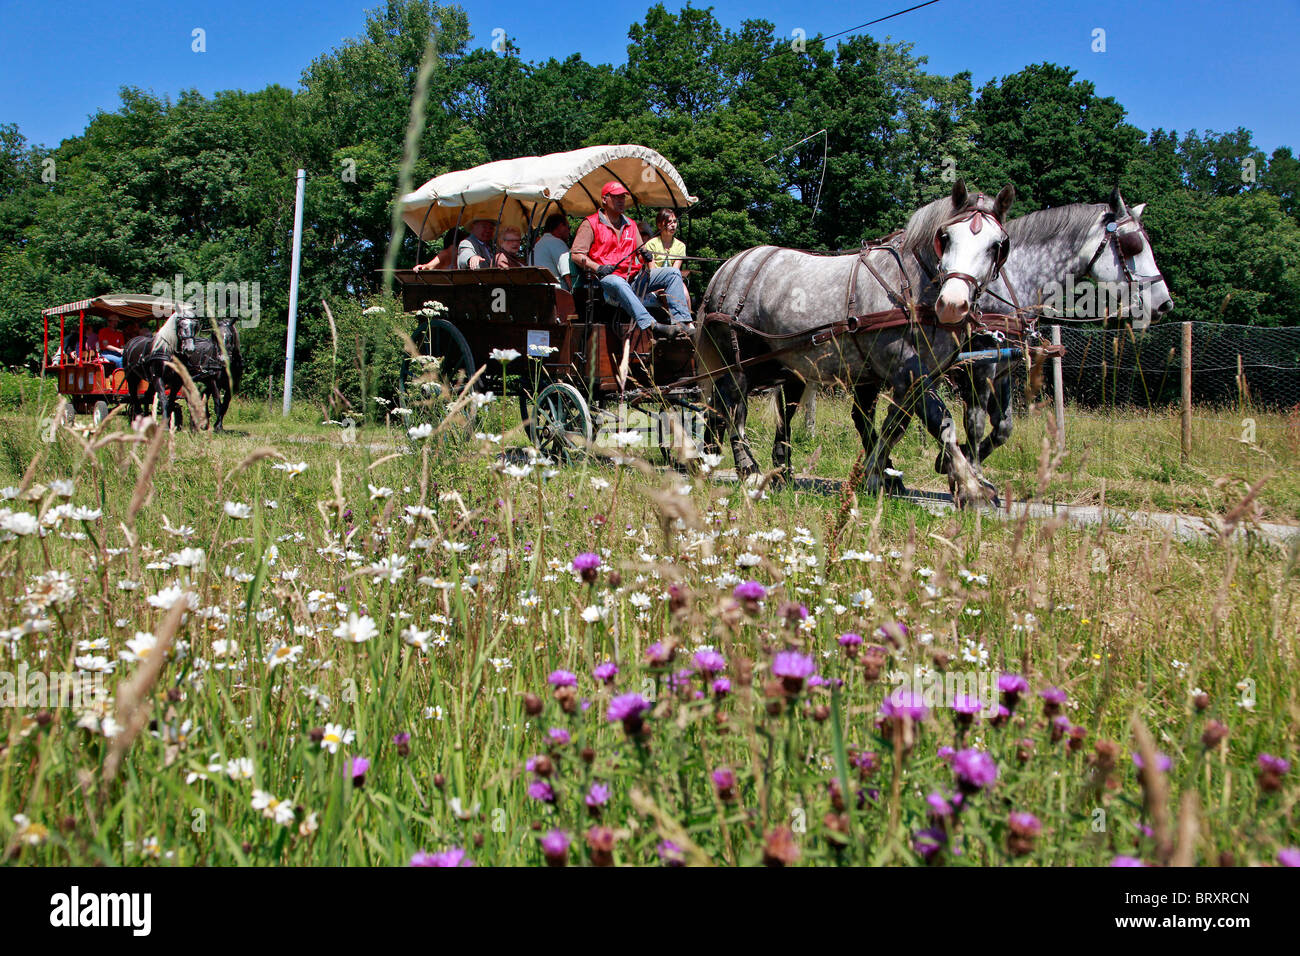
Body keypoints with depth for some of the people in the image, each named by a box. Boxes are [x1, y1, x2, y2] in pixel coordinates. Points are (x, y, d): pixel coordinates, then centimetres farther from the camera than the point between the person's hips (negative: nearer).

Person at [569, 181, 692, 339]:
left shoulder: (631, 225, 24)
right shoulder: (590, 224, 5)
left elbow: (640, 253, 23)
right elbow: (576, 255, -3)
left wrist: (644, 255, -3)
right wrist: (598, 268, -19)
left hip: (634, 279, 6)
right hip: (607, 278, -6)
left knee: (673, 273, -8)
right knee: (618, 283, -43)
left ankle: (682, 322, -22)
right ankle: (651, 325, -58)